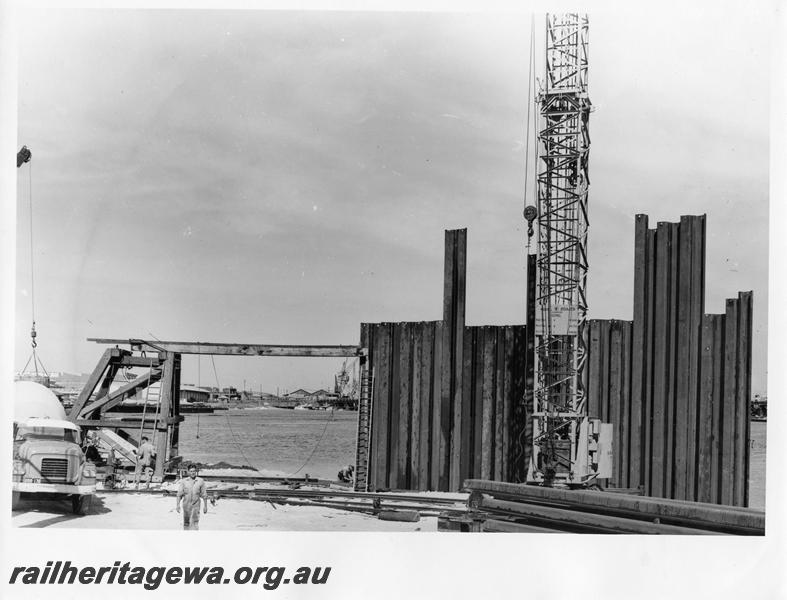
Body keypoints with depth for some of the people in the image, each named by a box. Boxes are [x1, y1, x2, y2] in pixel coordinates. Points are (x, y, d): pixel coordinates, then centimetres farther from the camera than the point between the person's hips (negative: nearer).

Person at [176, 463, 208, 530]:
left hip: (195, 505, -2)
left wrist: (205, 506, 3)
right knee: (186, 523, 12)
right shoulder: (183, 481, 0)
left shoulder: (200, 481, -1)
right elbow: (179, 494, -1)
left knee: (195, 523, -13)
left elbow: (204, 494, 3)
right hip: (186, 505, 2)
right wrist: (177, 505, -9)